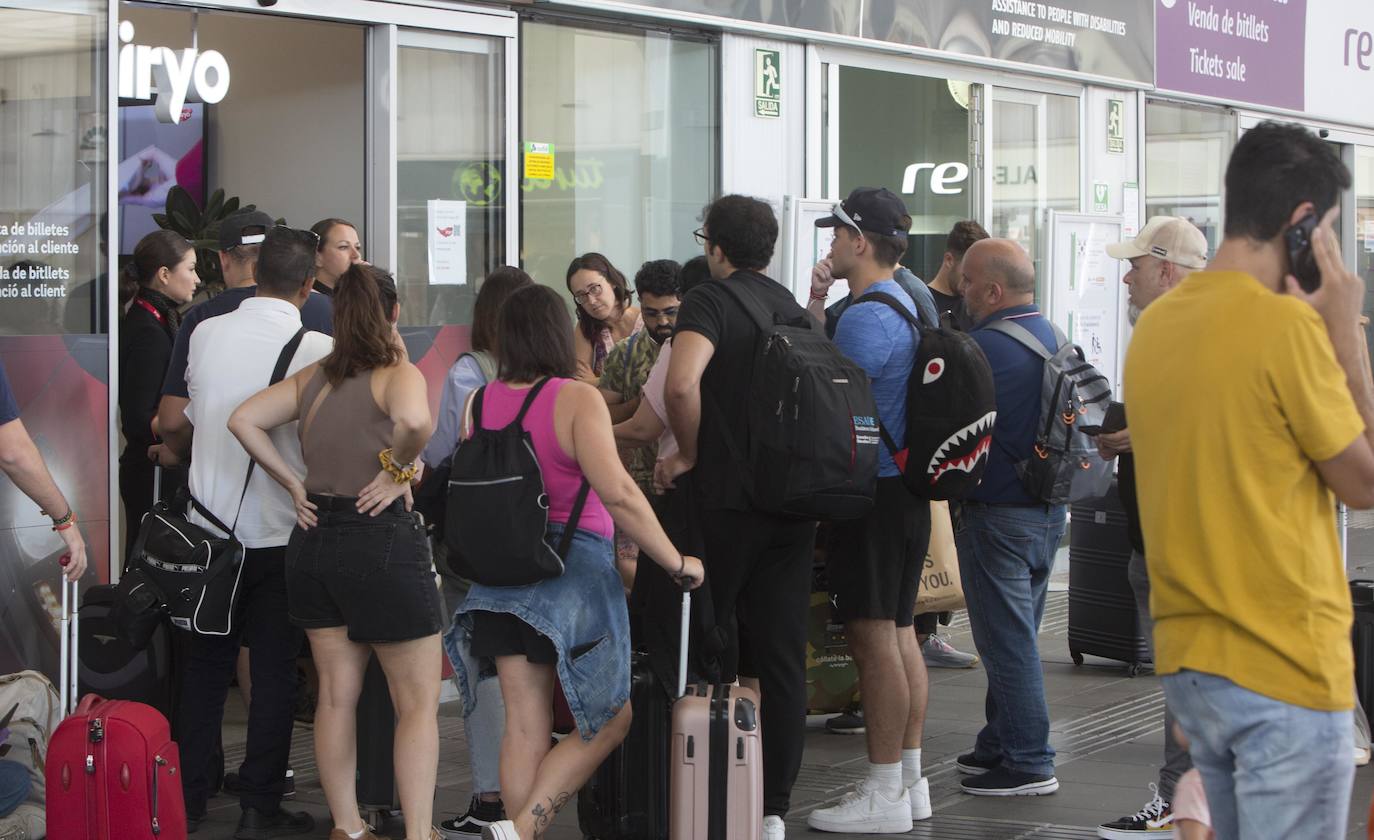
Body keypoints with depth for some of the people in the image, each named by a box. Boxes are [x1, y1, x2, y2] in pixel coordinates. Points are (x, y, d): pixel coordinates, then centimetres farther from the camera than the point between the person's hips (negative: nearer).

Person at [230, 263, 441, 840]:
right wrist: (400, 469, -15)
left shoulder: (312, 377, 7)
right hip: (383, 542, -6)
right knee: (419, 702, 1)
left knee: (336, 696, 14)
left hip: (315, 540, 6)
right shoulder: (398, 373, -11)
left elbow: (243, 420, 3)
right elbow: (414, 419, -33)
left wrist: (294, 483, 5)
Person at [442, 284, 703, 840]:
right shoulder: (576, 399, -12)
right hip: (574, 568, -5)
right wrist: (677, 564, -13)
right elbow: (617, 493, -21)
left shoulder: (482, 402, 5)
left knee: (525, 728, 7)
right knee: (608, 721, 6)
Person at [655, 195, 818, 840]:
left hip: (726, 498, -5)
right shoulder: (794, 308, 13)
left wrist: (689, 452, -12)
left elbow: (681, 383, -27)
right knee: (782, 657, 5)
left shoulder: (710, 300, -9)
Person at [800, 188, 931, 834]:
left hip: (872, 491, -10)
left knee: (872, 636, -7)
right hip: (906, 488, 10)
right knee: (898, 632, 14)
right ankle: (909, 780, 20)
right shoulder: (905, 305, 16)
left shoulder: (867, 316, -16)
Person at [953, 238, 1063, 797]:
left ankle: (1028, 763, 0)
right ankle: (999, 746, 27)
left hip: (999, 514, -9)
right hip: (1048, 512, 9)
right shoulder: (1051, 338, 9)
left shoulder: (985, 347, -19)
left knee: (1007, 641, -3)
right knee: (1018, 637, 17)